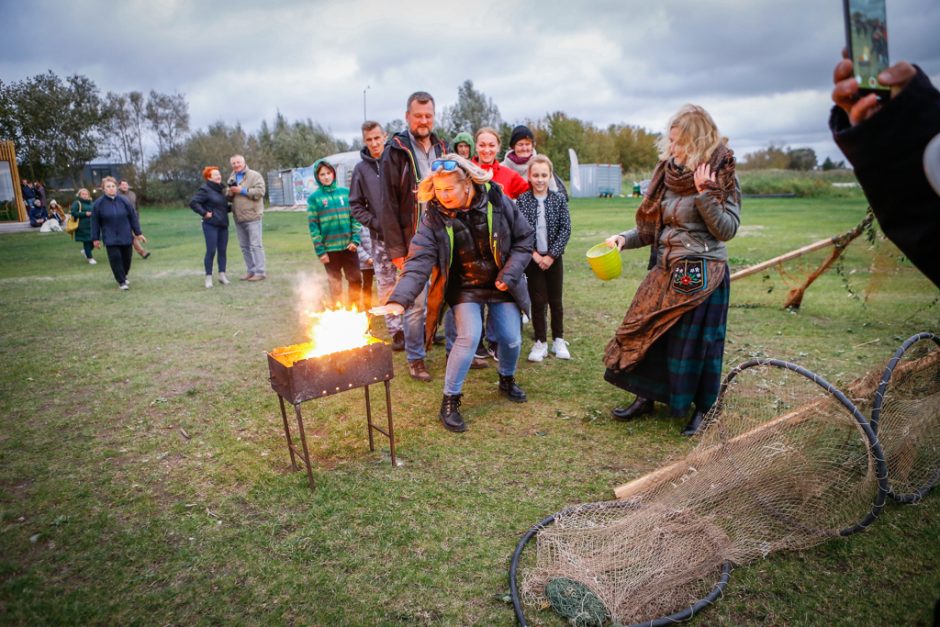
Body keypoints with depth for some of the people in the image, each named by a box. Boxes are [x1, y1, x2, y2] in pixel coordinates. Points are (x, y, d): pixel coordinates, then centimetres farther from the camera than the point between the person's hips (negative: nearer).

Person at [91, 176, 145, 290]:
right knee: (115, 258, -9)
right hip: (110, 238, -2)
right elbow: (95, 222, 1)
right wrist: (95, 238, 1)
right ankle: (121, 281, 2)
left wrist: (138, 233, 3)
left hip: (126, 236, 2)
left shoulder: (124, 201, -1)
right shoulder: (98, 204, -4)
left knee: (126, 258, 8)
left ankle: (124, 276, 33)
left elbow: (133, 217, 4)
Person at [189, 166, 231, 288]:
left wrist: (231, 207, 10)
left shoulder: (221, 189, 15)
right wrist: (204, 213, -17)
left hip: (223, 225, 7)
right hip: (210, 225, -7)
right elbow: (193, 203, -15)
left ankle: (222, 275, 14)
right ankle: (208, 277, 4)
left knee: (222, 250, 7)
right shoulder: (205, 189, -9)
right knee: (211, 251, -5)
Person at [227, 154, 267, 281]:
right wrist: (230, 192, -3)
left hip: (252, 216, -7)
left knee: (255, 245, -7)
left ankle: (260, 272, -4)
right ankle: (251, 270, 20)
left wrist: (242, 190, -14)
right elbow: (228, 198, 20)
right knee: (244, 246, 11)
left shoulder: (254, 176, -3)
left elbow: (259, 192, -15)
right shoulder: (231, 178, 18)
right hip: (238, 218, 7)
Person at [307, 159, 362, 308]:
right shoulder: (314, 197, -1)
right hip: (329, 248, -2)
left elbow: (355, 217, 6)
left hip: (348, 245, 2)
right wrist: (320, 250, -8)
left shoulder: (345, 192, 5)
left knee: (356, 280, 7)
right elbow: (313, 226, -3)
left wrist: (355, 239, -5)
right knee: (335, 284, 8)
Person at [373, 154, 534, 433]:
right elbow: (419, 262, -27)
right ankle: (450, 401, -2)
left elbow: (524, 238, -5)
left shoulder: (497, 202, -16)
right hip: (464, 287, -2)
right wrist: (399, 300, -40)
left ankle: (507, 380, 36)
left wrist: (509, 274, -15)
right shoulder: (434, 218, -18)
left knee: (511, 339, 2)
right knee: (469, 336, -20)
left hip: (501, 284, 2)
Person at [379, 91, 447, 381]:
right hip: (413, 242, -5)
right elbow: (388, 205, -9)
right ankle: (415, 359, 16)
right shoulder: (396, 153, -5)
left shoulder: (441, 149, 12)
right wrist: (395, 248, -13)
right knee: (415, 303, 1)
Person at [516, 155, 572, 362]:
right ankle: (540, 342, 14)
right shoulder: (522, 200, -4)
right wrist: (534, 254, -13)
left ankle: (558, 340, 23)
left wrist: (551, 255, -11)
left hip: (553, 258, 1)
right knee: (538, 300, 3)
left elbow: (565, 229, -4)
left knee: (555, 300, 10)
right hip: (532, 258, -1)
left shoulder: (559, 200, 0)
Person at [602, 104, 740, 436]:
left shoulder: (722, 177, -7)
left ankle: (702, 408, 23)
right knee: (648, 332, 7)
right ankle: (646, 397, 25)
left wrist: (706, 195, -21)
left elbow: (727, 229, -11)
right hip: (667, 270, 6)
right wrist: (625, 238, -5)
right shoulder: (670, 174, 7)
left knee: (695, 341, 3)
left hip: (701, 274, -5)